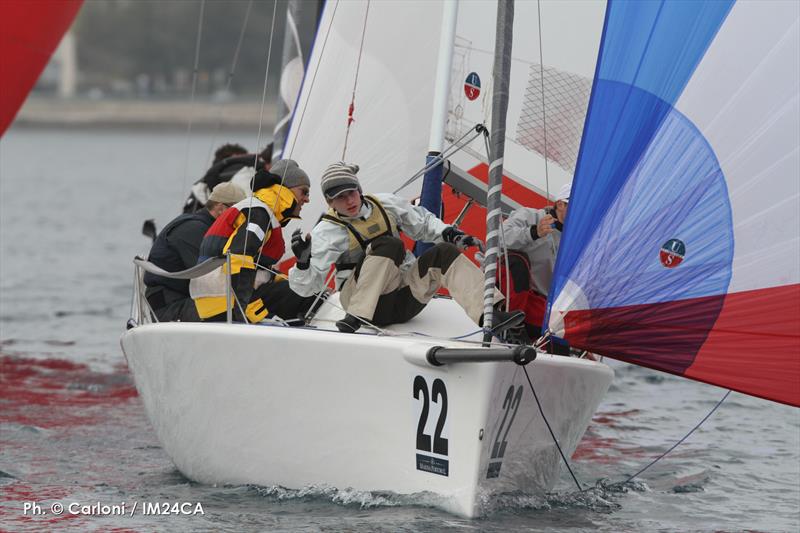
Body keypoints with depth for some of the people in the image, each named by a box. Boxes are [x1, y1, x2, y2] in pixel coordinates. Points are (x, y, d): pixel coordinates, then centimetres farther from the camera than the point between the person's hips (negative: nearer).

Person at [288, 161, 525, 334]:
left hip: (406, 297, 5)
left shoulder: (385, 204, 9)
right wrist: (303, 262, -27)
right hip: (361, 299, -5)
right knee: (390, 244, -28)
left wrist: (448, 233, 4)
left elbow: (422, 222, 22)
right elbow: (308, 286, -7)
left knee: (444, 252, -17)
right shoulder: (326, 231, -3)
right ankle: (356, 318, -37)